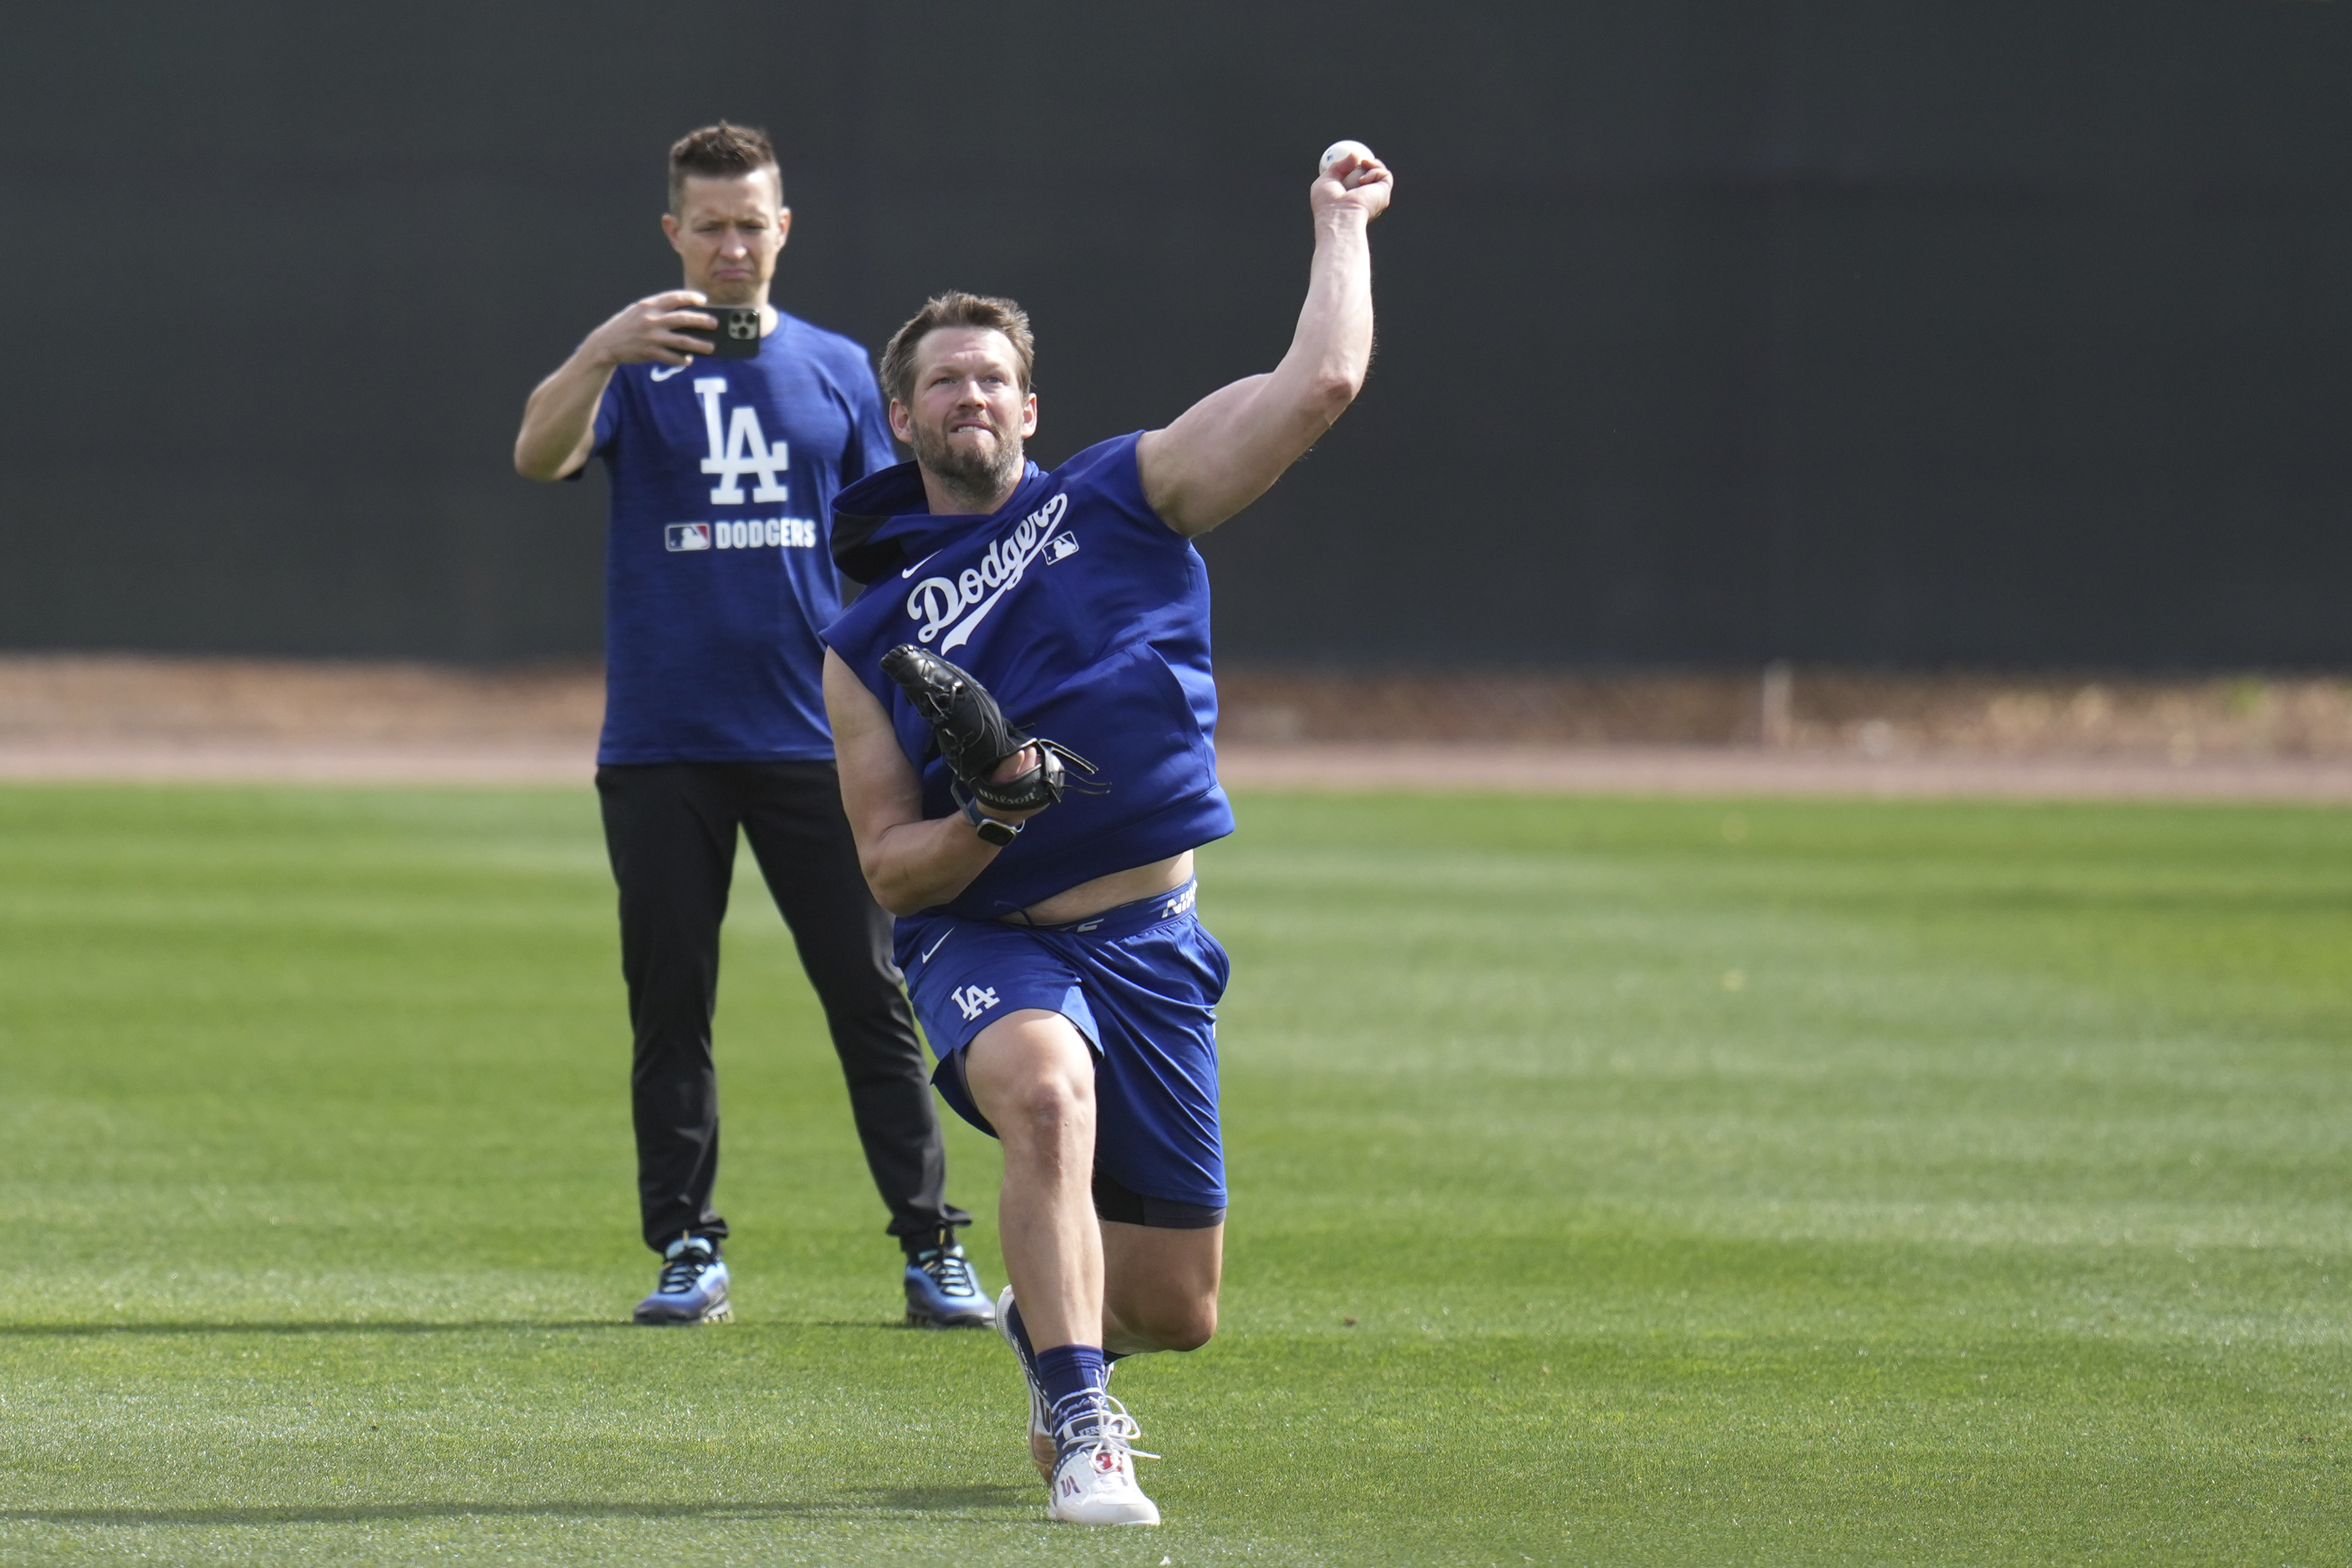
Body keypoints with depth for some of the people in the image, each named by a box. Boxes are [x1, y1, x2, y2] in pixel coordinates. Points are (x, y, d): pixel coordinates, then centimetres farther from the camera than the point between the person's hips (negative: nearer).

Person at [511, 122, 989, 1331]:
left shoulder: (837, 370, 11)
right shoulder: (634, 367, 5)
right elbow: (538, 457, -15)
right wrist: (602, 353, -32)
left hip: (814, 740, 1)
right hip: (662, 748, -1)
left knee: (870, 995, -2)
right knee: (669, 1004, 2)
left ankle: (932, 1248, 1)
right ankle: (687, 1251, 9)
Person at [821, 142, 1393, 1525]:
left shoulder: (1122, 499, 5)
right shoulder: (868, 642, 6)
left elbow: (1322, 383, -4)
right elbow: (888, 865, 3)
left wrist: (1342, 227, 4)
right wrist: (986, 821, -17)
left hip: (1150, 944, 2)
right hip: (986, 942, -2)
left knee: (1177, 1308, 7)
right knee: (1045, 1085, -39)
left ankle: (1050, 1328, 45)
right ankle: (1080, 1438, -35)